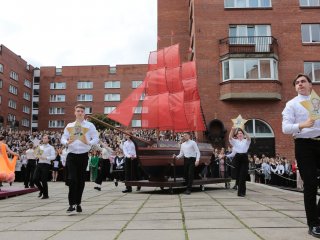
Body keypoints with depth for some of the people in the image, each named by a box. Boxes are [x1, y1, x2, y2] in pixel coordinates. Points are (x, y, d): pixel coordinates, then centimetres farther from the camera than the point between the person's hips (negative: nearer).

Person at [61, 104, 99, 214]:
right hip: (72, 155, 1)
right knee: (72, 179, -10)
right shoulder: (69, 126, 10)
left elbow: (96, 138, 1)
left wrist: (89, 143, -19)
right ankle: (72, 204, -7)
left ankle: (78, 203, 19)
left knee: (81, 180, 6)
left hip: (83, 155, 0)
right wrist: (66, 142, -13)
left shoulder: (90, 125, 3)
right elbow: (63, 138, 10)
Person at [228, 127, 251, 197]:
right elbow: (230, 138, -8)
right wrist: (232, 130, -19)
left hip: (244, 158, -1)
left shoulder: (246, 141, 9)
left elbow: (249, 138, -13)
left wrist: (244, 130, -21)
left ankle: (241, 191, -5)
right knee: (238, 175, 5)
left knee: (243, 175, -7)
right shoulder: (235, 141, 11)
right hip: (237, 158, 1)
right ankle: (242, 190, 20)